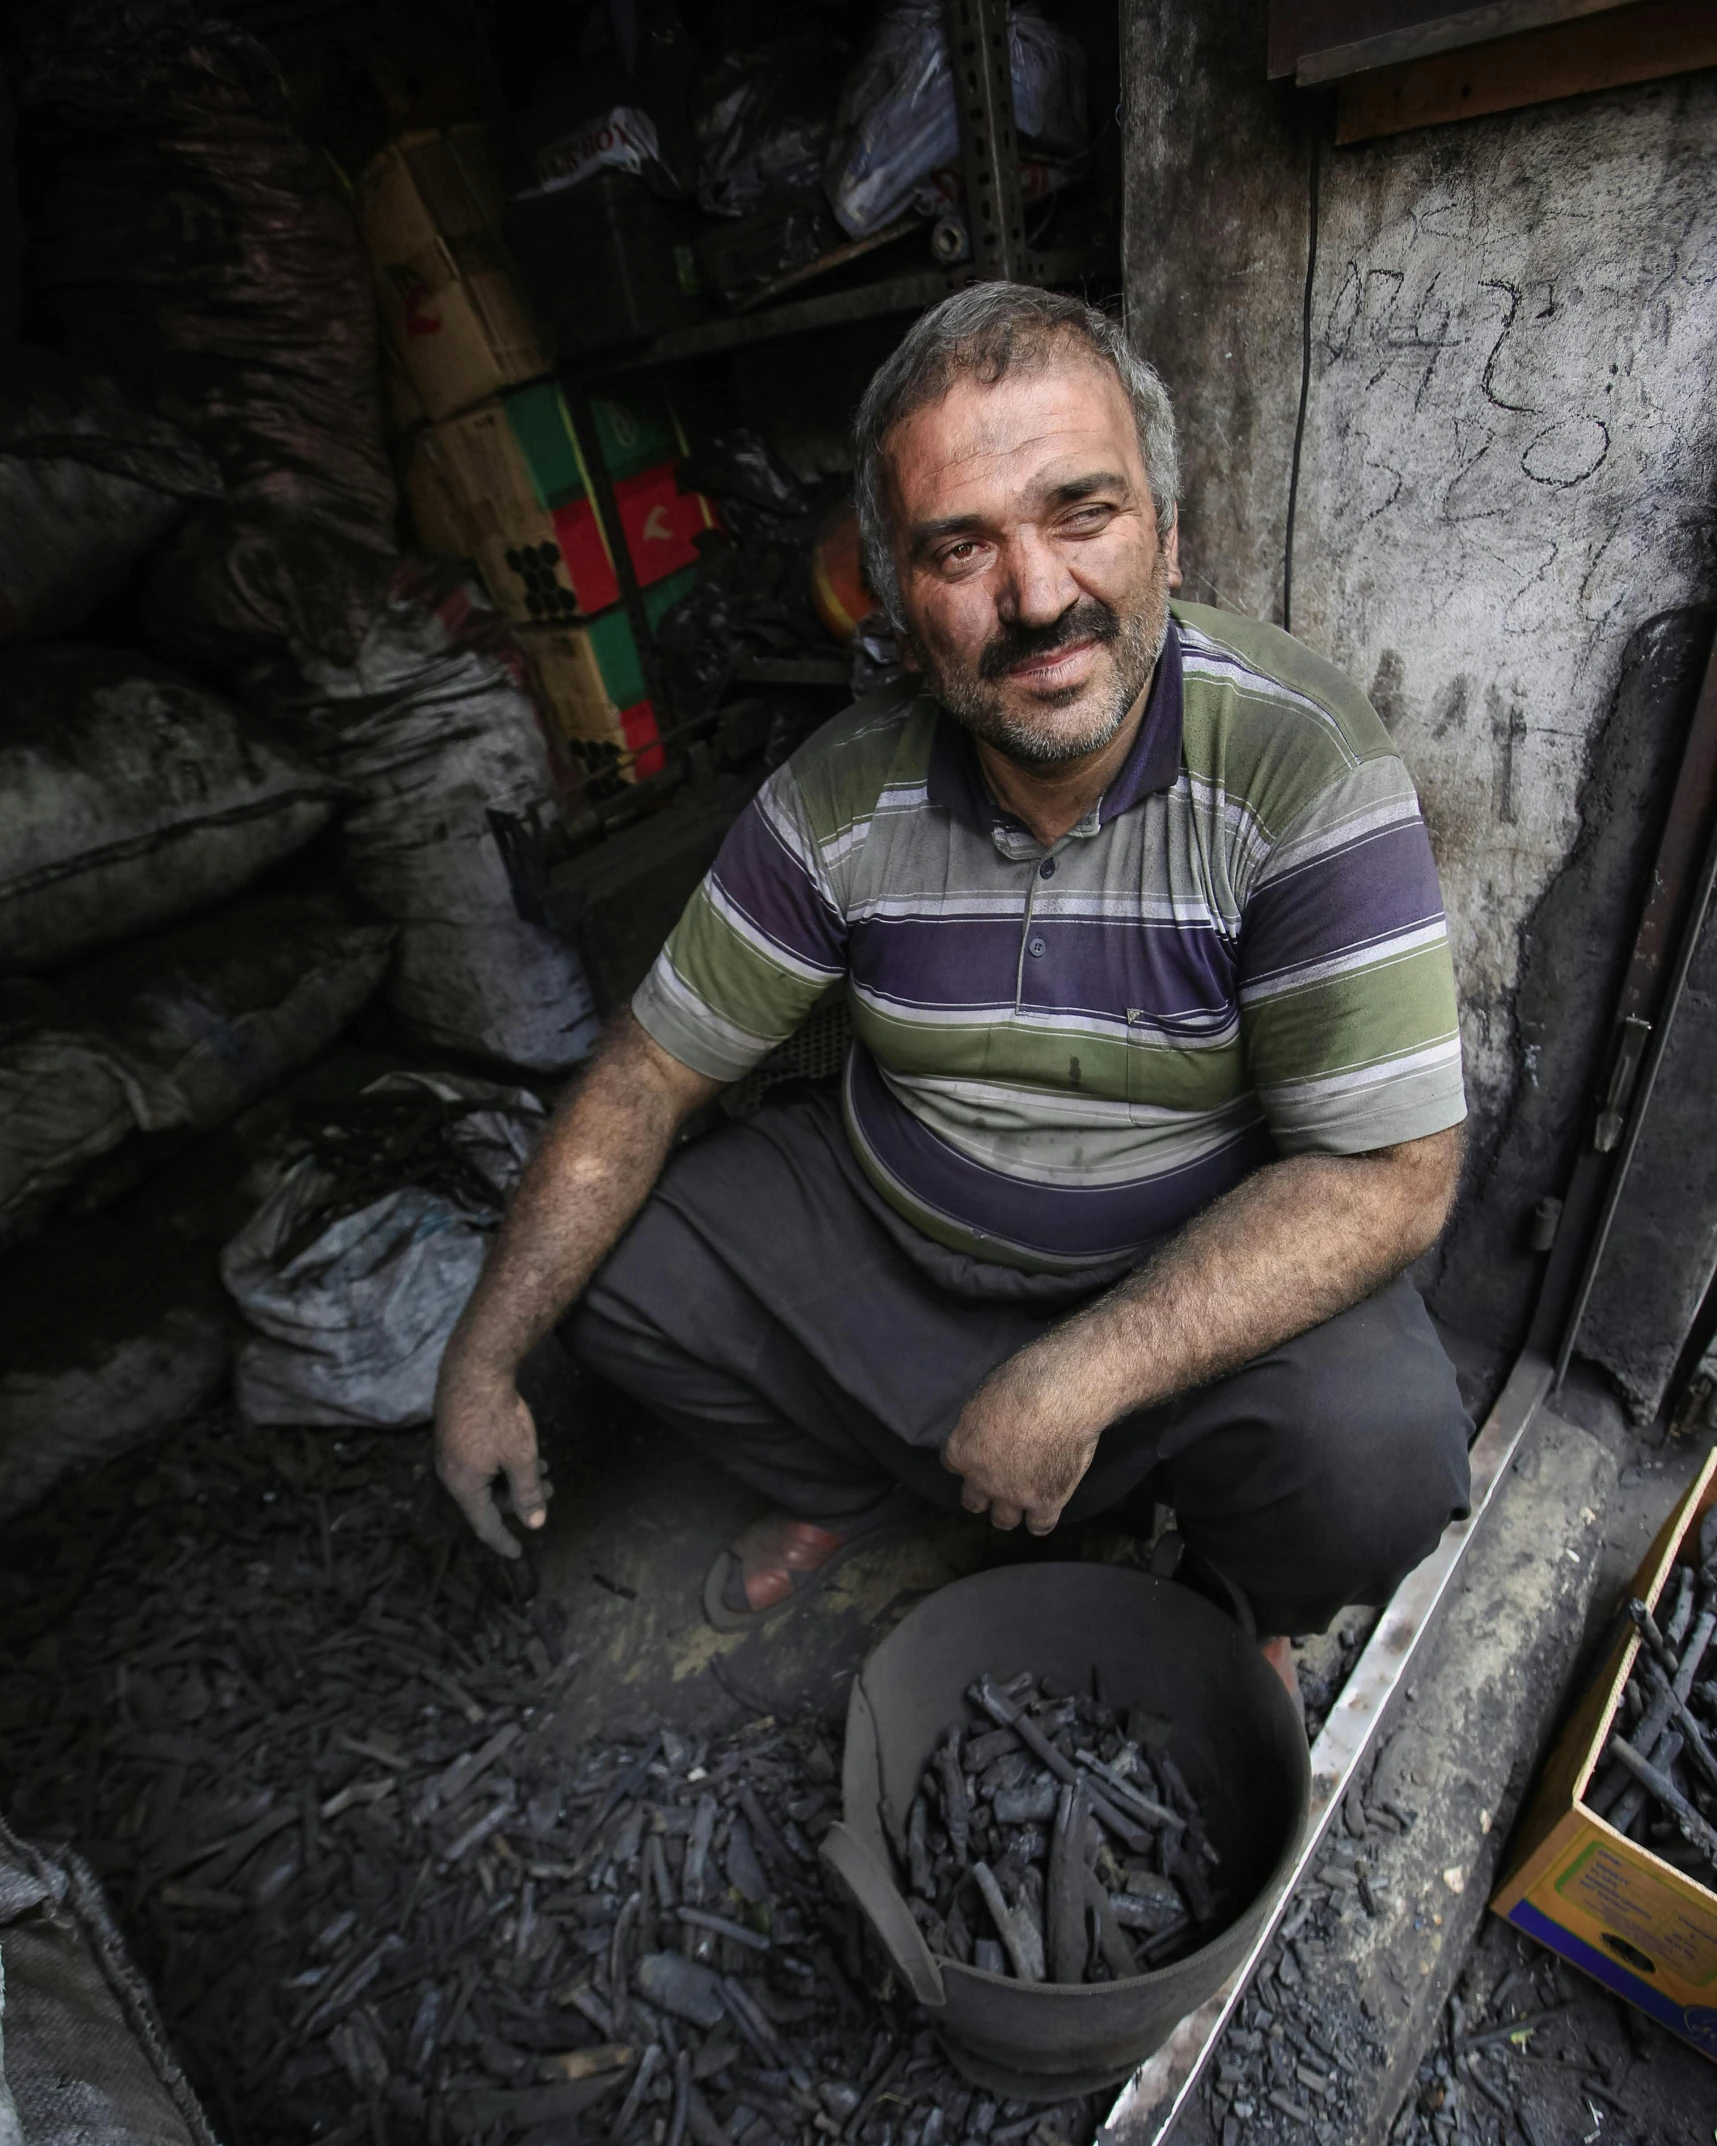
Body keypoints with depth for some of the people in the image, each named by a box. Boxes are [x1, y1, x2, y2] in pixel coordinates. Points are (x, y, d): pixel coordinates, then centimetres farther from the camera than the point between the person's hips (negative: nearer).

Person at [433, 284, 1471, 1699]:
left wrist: (1076, 1380, -29)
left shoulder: (1302, 767, -22)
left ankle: (1258, 1587, 13)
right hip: (882, 1222, 3)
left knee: (1380, 1459, -29)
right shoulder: (843, 798, -14)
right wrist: (483, 1359, -9)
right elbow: (651, 1072, -8)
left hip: (1203, 1266, -2)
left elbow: (1390, 1176, -23)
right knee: (602, 1265, -3)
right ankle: (856, 1486, 23)